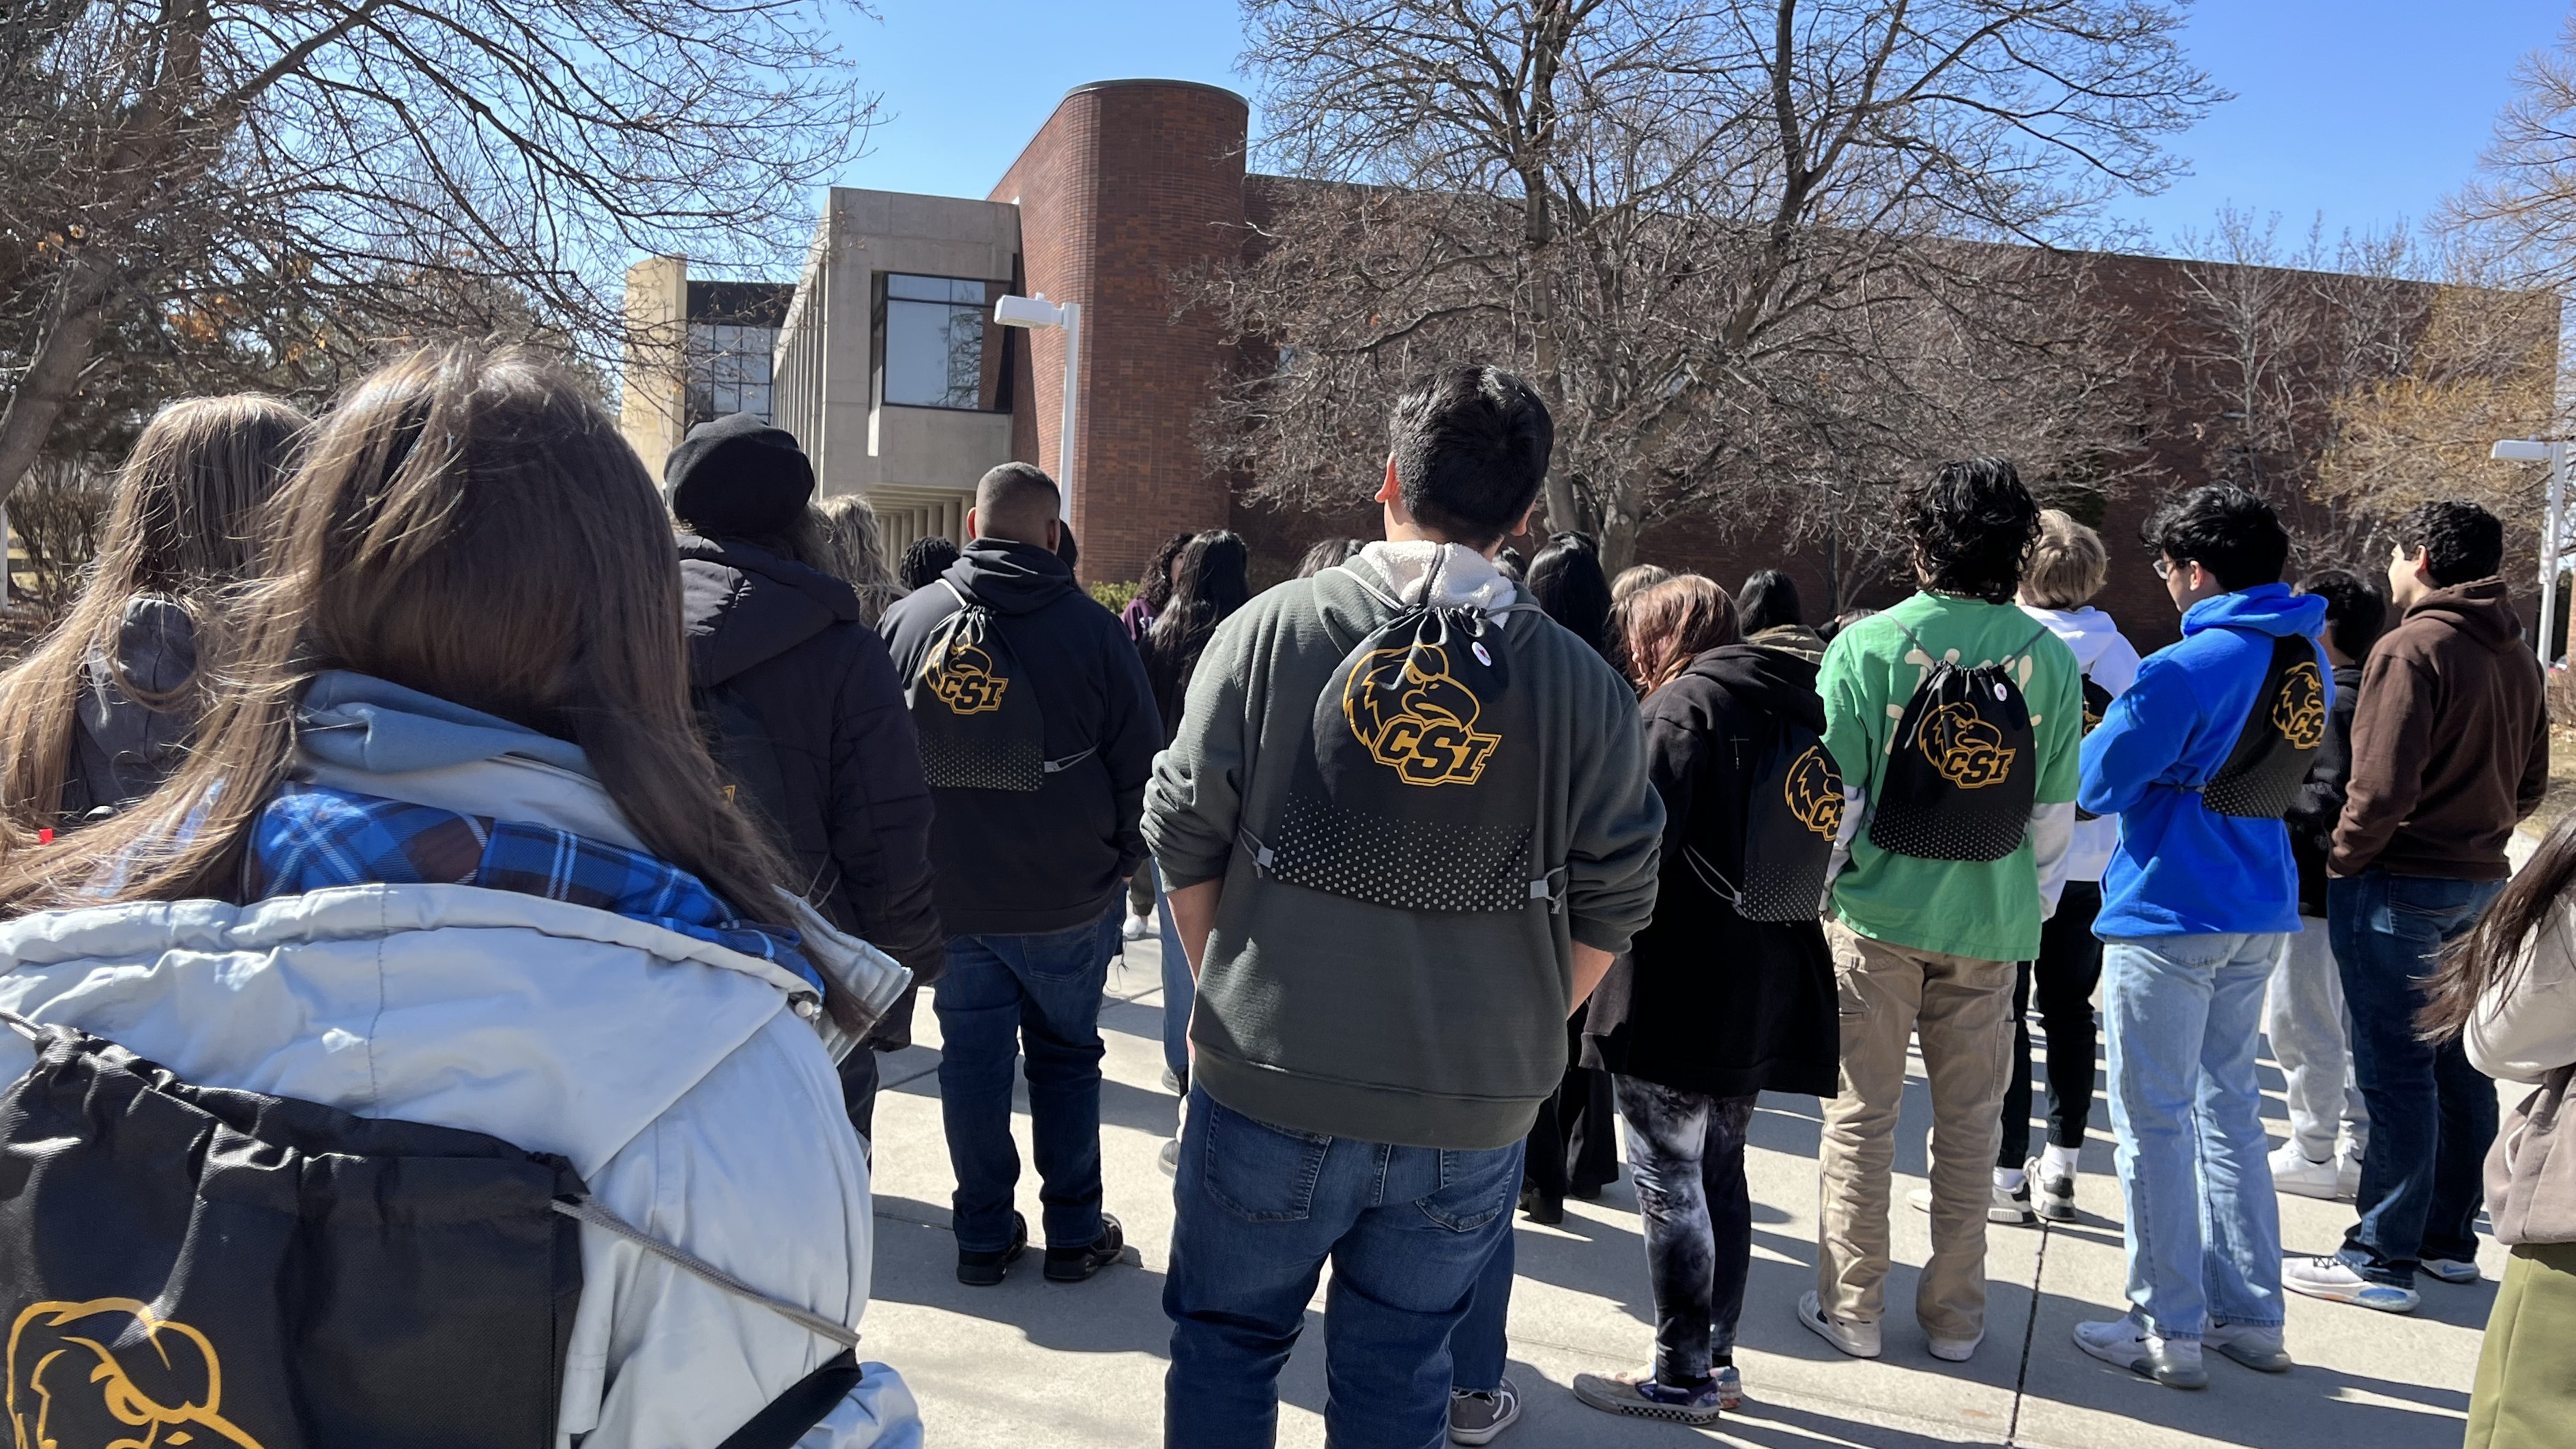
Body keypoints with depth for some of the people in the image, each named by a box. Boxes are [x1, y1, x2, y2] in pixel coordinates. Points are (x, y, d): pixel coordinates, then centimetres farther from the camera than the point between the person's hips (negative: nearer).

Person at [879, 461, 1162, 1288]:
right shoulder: (1091, 629, -9)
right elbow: (1139, 764, -5)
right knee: (1067, 1056, 13)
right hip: (1068, 900, -2)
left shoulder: (905, 623, -1)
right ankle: (1074, 1233, 19)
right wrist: (1116, 864, 9)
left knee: (972, 1060, 12)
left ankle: (984, 1234, 20)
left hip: (947, 898, 2)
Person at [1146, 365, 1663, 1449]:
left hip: (1272, 1083, -1)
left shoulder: (1269, 630, -7)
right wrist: (1519, 1031, 12)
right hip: (1474, 1113, 2)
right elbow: (1613, 903, -1)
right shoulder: (1581, 681, -4)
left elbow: (1185, 839, -3)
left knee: (1226, 1343, 18)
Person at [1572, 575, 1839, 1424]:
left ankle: (1683, 1378, 8)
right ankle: (1717, 1361, 26)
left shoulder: (1686, 701, -11)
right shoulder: (1795, 707, 14)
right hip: (1765, 991, 9)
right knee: (1719, 1171, 17)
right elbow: (1814, 843, 18)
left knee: (1669, 1178, 0)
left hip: (1679, 986, -9)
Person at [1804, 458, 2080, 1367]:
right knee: (1970, 1120, 12)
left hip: (1879, 913, -2)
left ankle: (1852, 1308, 16)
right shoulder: (2049, 658, -2)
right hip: (1990, 922, 2)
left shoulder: (1867, 646, -10)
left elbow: (1834, 796, -9)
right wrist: (2034, 908, 16)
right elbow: (2056, 809, 3)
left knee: (1862, 1114, 9)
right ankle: (1956, 1316, 23)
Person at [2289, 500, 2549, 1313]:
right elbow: (2529, 782, 16)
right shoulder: (2515, 655, 11)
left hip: (2400, 884, -8)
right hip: (2481, 882, 8)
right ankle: (2451, 1238, 25)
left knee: (2395, 1071, -4)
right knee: (2459, 1066, 15)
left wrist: (2342, 859, -9)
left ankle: (2383, 1258, 1)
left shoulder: (2413, 648, -16)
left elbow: (2384, 786, -22)